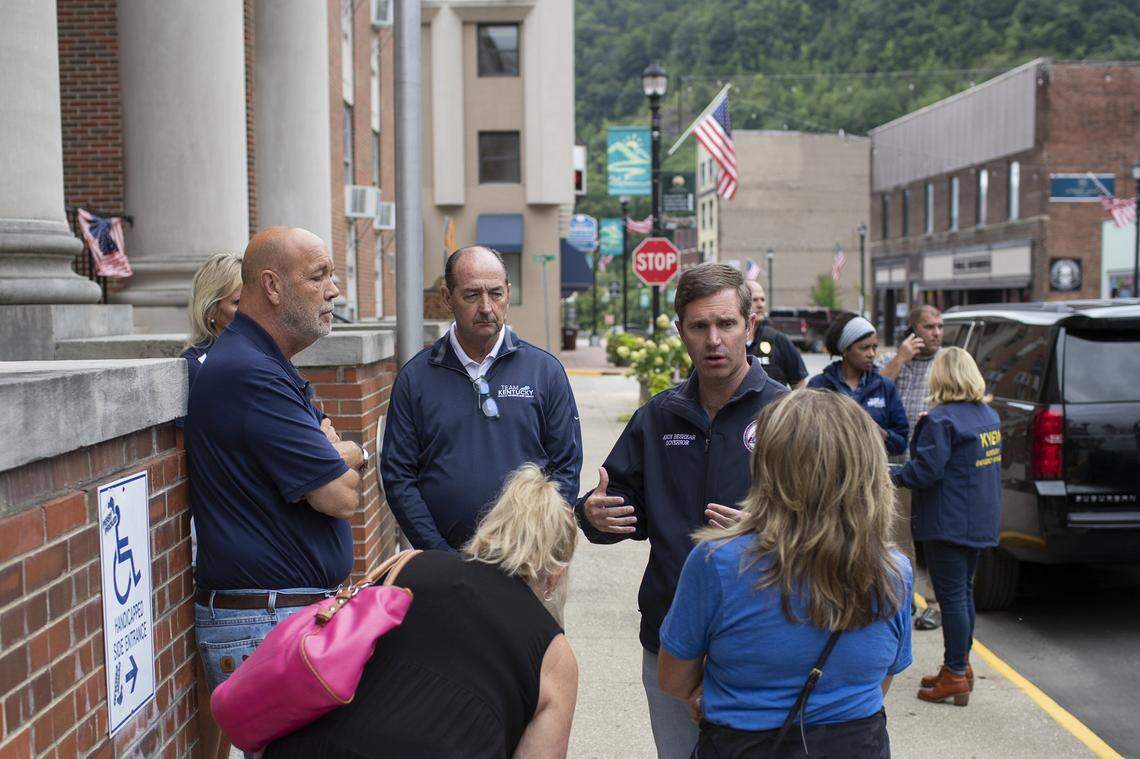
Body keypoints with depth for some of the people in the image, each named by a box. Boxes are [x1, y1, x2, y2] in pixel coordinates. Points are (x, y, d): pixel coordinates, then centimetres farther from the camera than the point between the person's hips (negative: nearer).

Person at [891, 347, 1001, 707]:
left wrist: (894, 476, -5)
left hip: (948, 523, -9)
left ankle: (955, 676, 3)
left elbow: (925, 470, -22)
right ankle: (961, 665, 28)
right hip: (980, 522, 9)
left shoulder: (941, 419, -18)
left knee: (952, 596, -3)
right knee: (964, 590, 18)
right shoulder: (989, 415, 9)